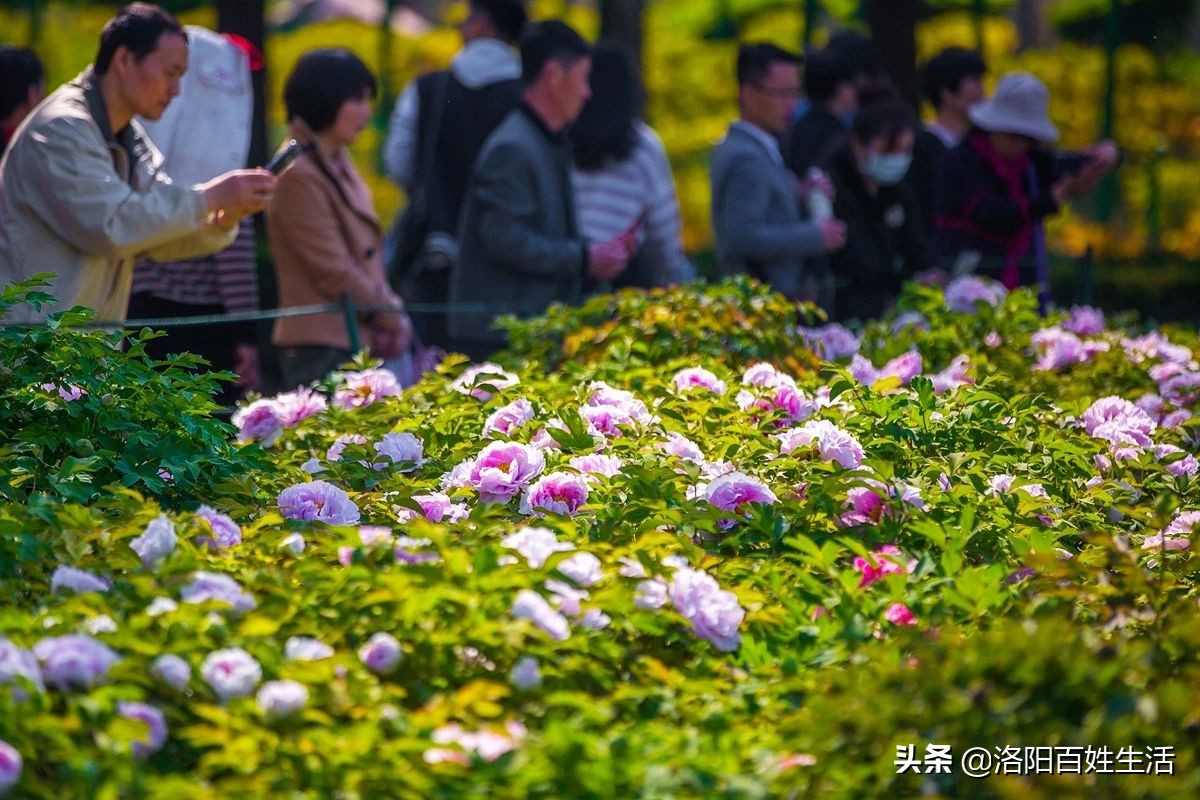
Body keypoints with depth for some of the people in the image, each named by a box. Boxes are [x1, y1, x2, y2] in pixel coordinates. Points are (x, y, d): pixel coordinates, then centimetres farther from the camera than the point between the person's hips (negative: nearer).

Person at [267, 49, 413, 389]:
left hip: (358, 341, 9)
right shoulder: (300, 177, -14)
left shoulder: (340, 166, 15)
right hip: (321, 348, -9)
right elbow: (335, 273, -15)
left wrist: (391, 308, 2)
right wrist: (390, 318, -6)